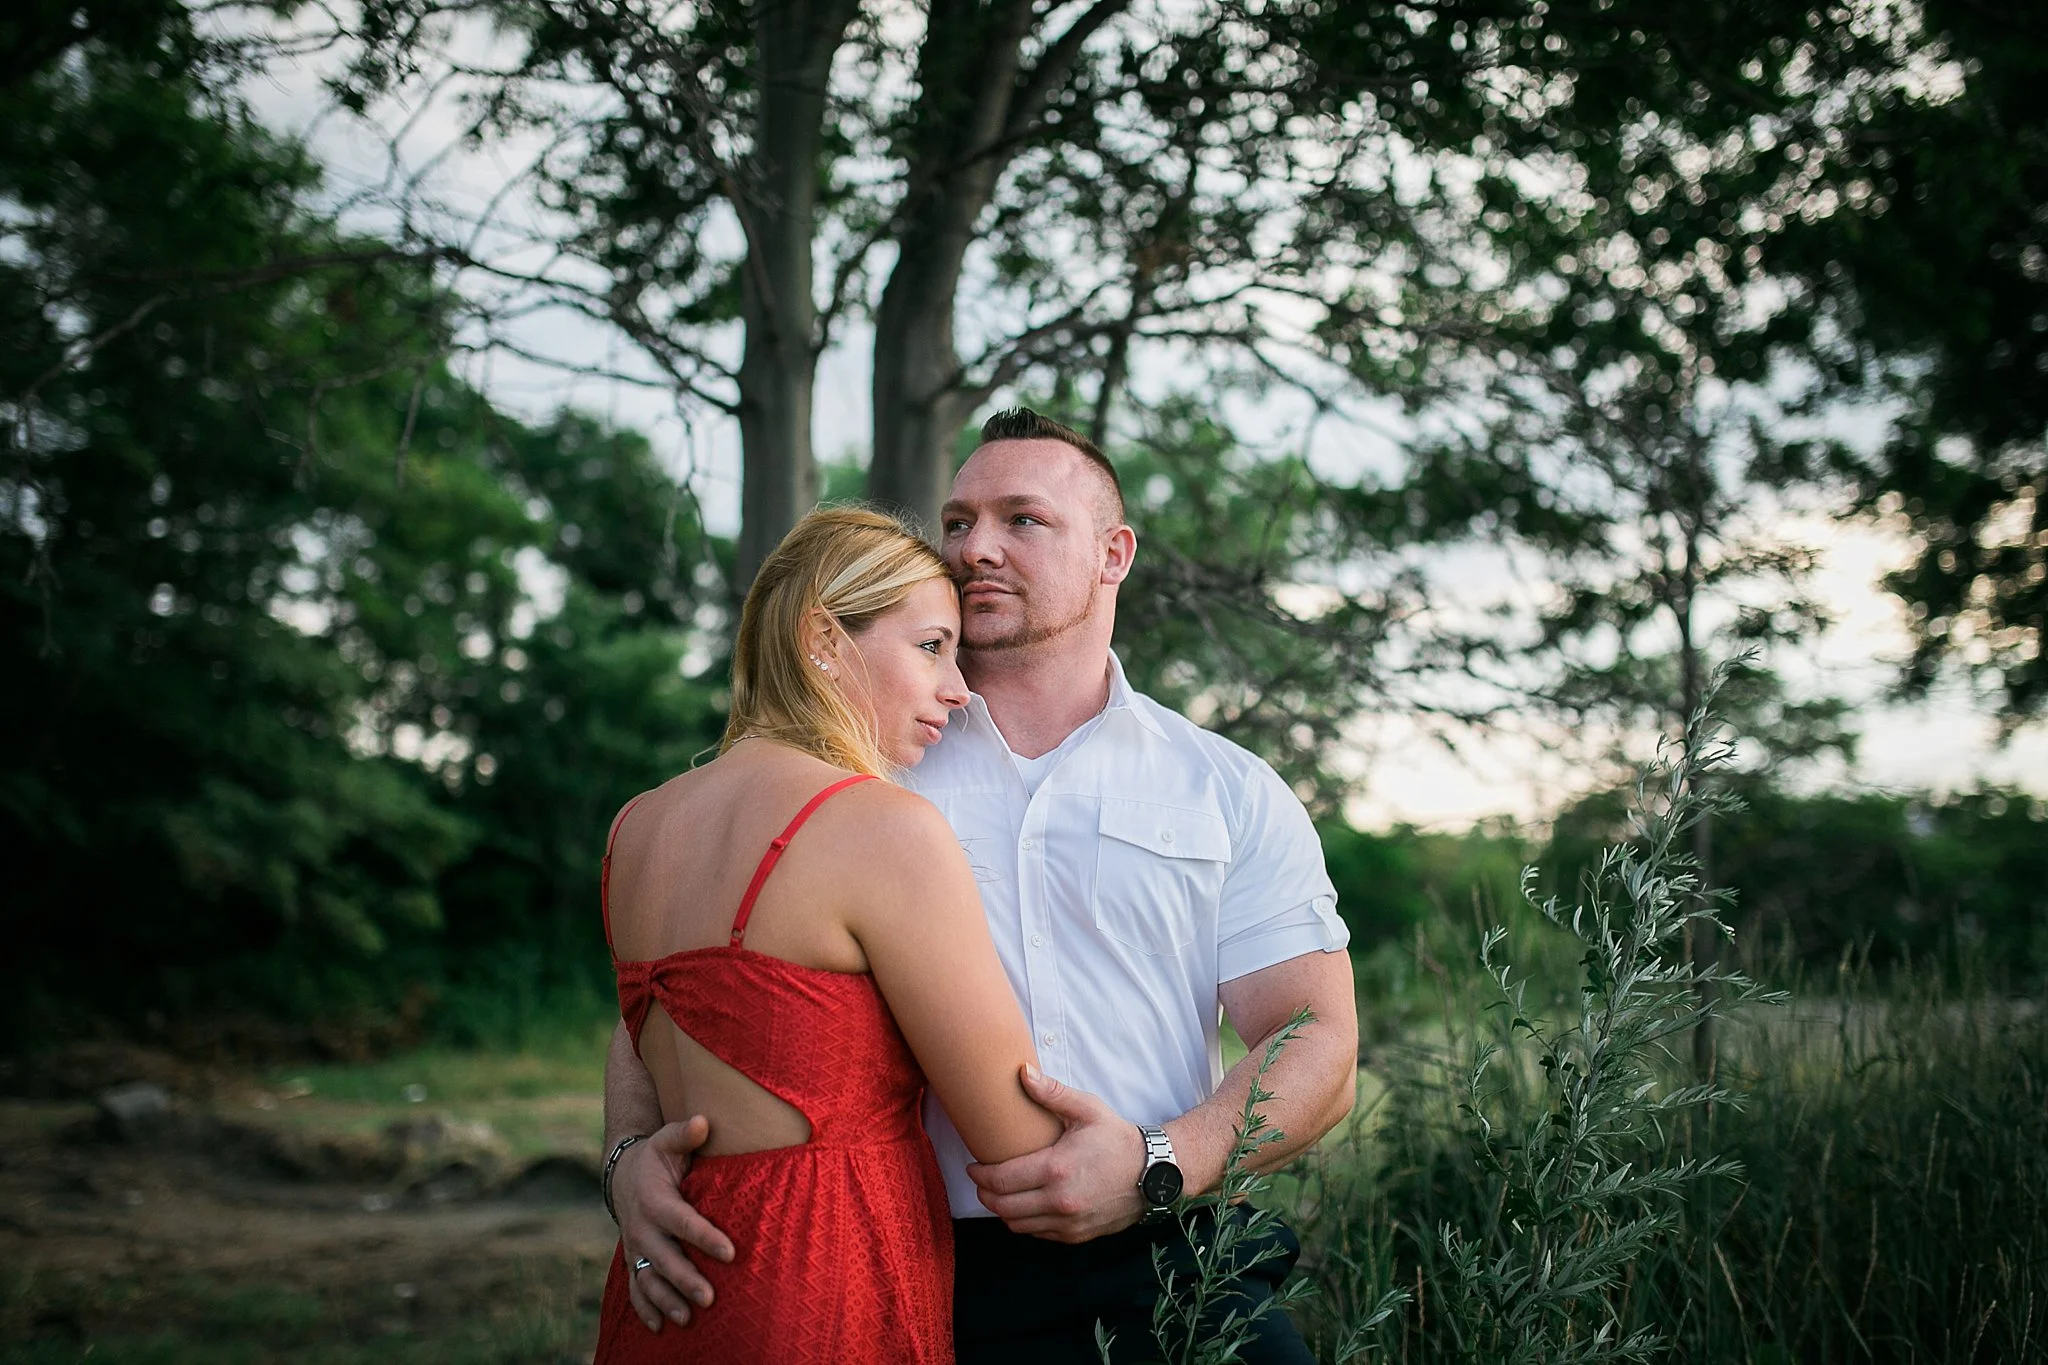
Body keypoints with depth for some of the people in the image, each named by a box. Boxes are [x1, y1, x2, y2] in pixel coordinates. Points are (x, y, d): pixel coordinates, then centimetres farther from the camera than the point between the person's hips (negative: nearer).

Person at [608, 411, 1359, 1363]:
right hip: (921, 1285, 2)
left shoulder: (1231, 794, 9)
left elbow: (1318, 1045, 2)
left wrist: (1159, 1165, -17)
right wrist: (634, 1152, -13)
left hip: (1163, 1278, -2)